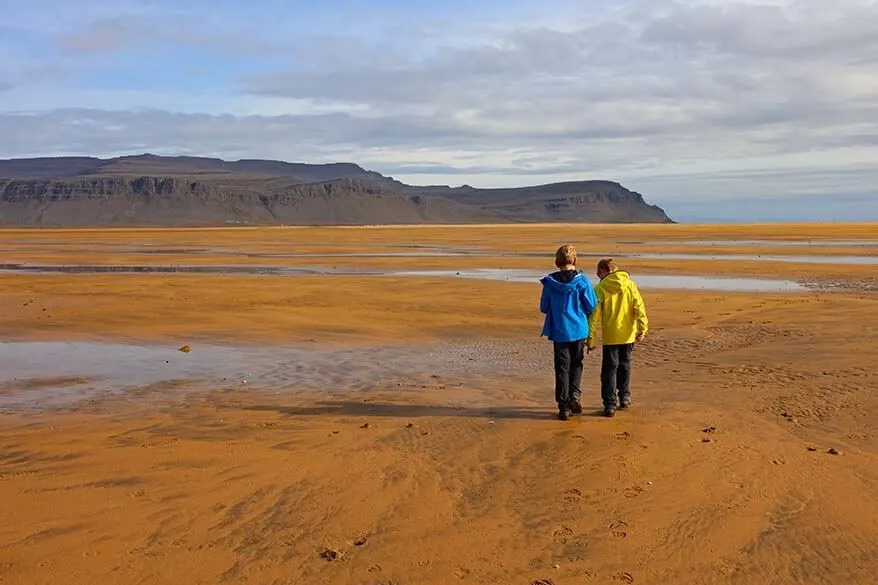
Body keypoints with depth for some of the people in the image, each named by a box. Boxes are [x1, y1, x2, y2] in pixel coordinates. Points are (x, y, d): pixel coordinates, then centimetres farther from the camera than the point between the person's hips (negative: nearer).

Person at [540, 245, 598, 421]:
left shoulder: (549, 282, -5)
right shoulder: (582, 280, -8)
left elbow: (544, 308, 1)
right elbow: (591, 306, -6)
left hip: (559, 331, 0)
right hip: (578, 330, 0)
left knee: (562, 368, 6)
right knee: (576, 364, 18)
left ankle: (564, 407, 6)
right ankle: (575, 395, 0)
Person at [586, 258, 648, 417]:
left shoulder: (600, 288, -7)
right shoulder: (630, 284, 2)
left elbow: (594, 314, -9)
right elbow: (639, 307, -7)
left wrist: (590, 338, -5)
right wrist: (642, 328, -9)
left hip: (610, 336, -3)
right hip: (628, 334, 3)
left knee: (609, 368, 3)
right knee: (625, 365, 20)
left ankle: (610, 404, -1)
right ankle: (625, 397, 29)